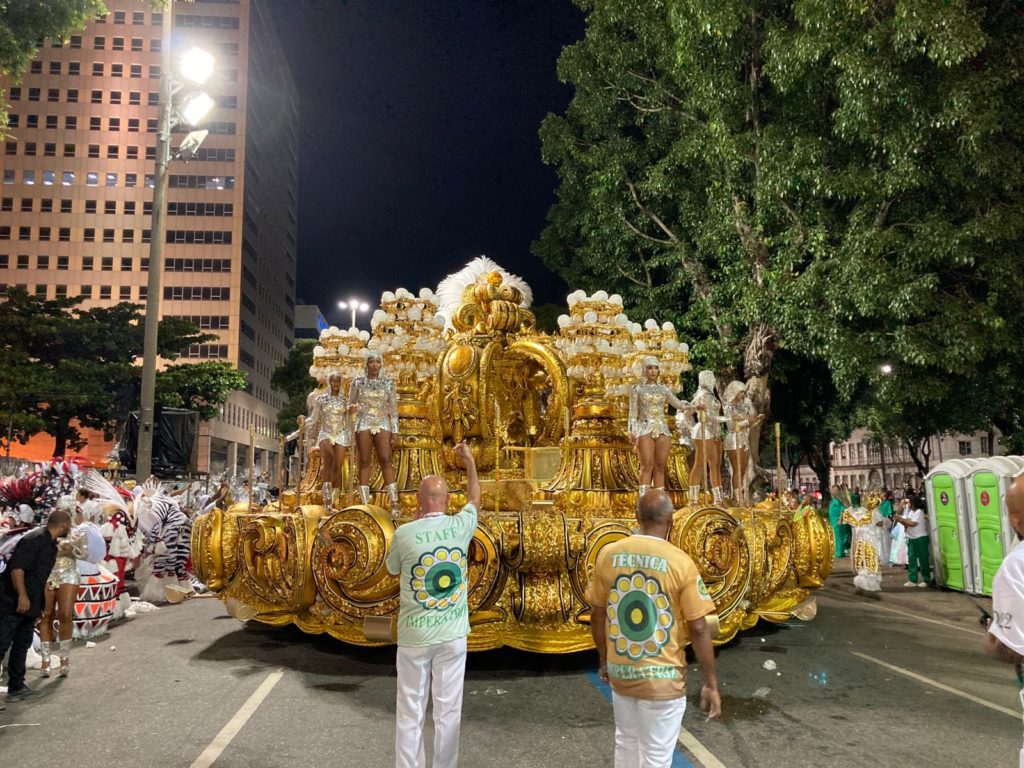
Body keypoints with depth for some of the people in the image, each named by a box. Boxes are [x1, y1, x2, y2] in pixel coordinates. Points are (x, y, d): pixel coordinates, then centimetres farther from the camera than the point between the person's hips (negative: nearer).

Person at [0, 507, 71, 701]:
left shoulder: (51, 544, 11)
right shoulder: (34, 539, -19)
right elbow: (16, 567, -26)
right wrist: (22, 595, -29)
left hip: (31, 603, 9)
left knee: (22, 645, 13)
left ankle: (16, 687, 21)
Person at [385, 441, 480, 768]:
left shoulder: (405, 534, -13)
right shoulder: (460, 526, -7)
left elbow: (392, 568, 8)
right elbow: (475, 499, 16)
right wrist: (470, 462, 28)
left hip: (414, 635, -1)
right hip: (452, 635, 2)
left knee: (410, 712, 11)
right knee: (448, 711, 12)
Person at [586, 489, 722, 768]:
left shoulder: (609, 554, -5)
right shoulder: (680, 562, -16)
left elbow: (597, 614, 4)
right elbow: (698, 629, -13)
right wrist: (711, 684, -3)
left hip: (620, 671, 4)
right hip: (661, 677, -4)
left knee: (626, 744, 25)